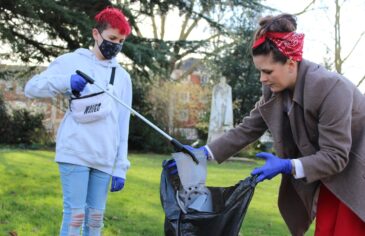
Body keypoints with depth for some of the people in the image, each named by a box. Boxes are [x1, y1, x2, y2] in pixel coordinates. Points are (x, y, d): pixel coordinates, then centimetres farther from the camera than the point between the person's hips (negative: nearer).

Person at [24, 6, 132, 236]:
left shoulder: (123, 76, 17)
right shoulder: (72, 61, 5)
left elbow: (123, 125, 15)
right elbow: (32, 87, 0)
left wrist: (121, 167, 8)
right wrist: (67, 82, -18)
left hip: (105, 159, 4)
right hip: (75, 152, -4)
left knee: (96, 218, 5)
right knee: (75, 214, -8)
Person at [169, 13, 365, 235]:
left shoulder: (330, 87, -30)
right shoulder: (275, 90, -8)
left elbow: (335, 156, -28)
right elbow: (247, 130, -1)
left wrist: (287, 166, -35)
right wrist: (204, 153, -9)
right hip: (331, 176, 7)